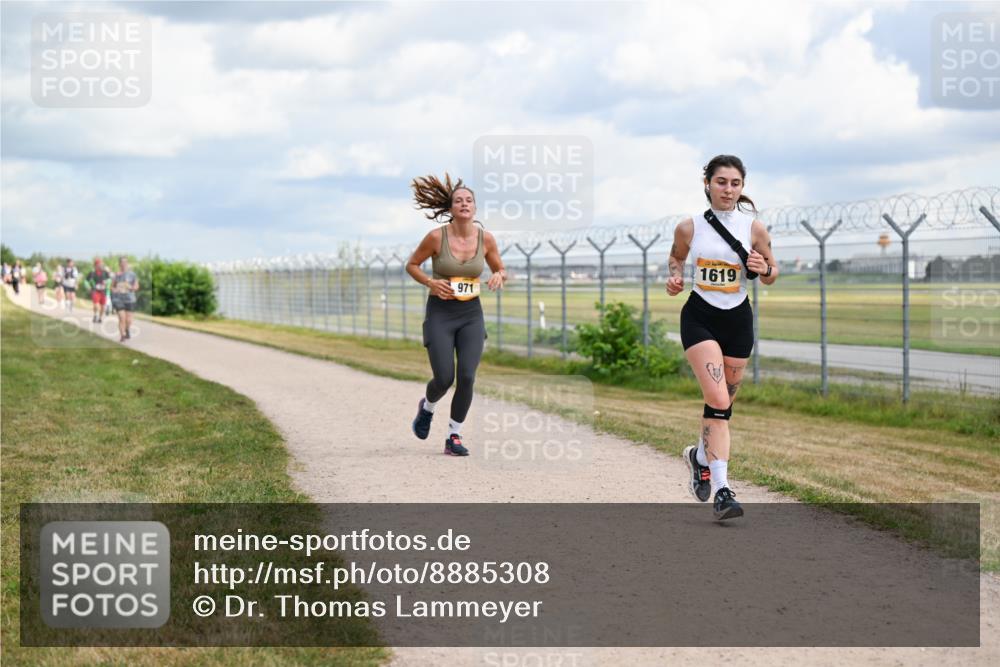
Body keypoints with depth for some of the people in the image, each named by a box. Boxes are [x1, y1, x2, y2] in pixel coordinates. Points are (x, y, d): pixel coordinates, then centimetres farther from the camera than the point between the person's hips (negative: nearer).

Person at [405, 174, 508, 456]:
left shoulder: (486, 238, -4)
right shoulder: (436, 236, -11)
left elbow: (501, 271, 10)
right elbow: (411, 265, 3)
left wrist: (499, 277, -13)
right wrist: (430, 282, -15)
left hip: (471, 314, 2)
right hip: (440, 313, -2)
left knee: (467, 377, -10)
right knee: (444, 378, -7)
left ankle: (454, 436, 8)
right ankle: (427, 406, 30)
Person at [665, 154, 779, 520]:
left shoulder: (754, 228, -3)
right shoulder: (689, 227, -4)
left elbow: (771, 274, 7)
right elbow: (676, 256, 16)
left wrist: (764, 268, -16)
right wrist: (675, 277, -5)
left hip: (737, 319, 3)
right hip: (700, 316, -2)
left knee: (723, 403, 10)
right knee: (718, 400, -18)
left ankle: (700, 456, 40)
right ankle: (722, 489, -18)